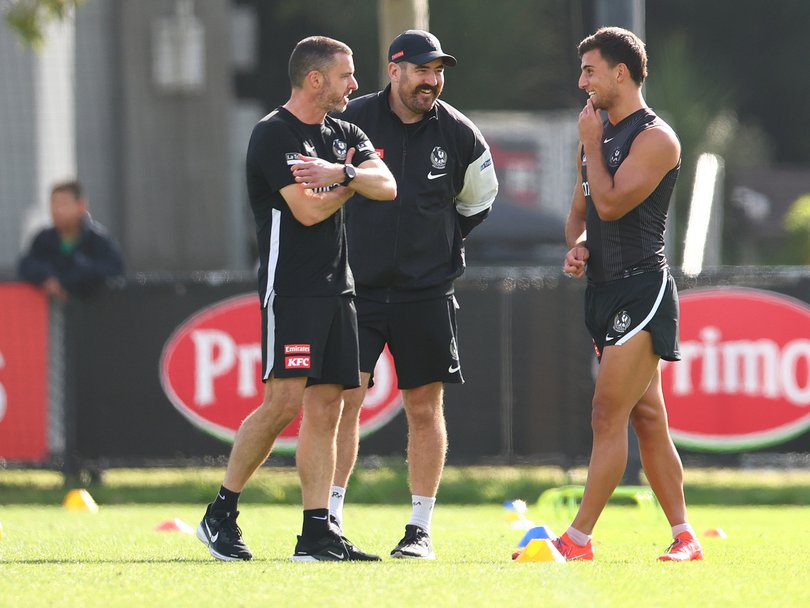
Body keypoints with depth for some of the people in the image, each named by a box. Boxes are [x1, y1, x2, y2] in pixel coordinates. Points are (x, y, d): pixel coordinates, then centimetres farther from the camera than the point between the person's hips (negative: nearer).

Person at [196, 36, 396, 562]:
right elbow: (307, 209, -16)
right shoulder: (273, 134, -7)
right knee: (284, 401, -16)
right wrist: (351, 184, 1)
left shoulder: (344, 135, 16)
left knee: (326, 409, 3)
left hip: (337, 288, 8)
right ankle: (221, 514, -5)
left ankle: (317, 533, 2)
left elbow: (387, 186, 0)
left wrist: (340, 172, -17)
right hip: (290, 286, -8)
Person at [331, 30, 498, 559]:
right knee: (343, 398, -8)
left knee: (425, 408, 3)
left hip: (427, 292, 2)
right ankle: (330, 520, -3)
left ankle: (421, 530, 9)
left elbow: (479, 199, 19)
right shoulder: (353, 121, -5)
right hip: (357, 287, -2)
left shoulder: (458, 133, 1)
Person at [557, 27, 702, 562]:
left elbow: (611, 203, -20)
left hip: (642, 289, -9)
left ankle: (579, 539, -12)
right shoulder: (602, 137, 17)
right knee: (647, 418, 8)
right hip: (605, 290, 9)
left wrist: (590, 143, -9)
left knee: (608, 415, -11)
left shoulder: (655, 138, -11)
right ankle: (684, 537, 11)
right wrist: (578, 245, 1)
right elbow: (581, 212, 23)